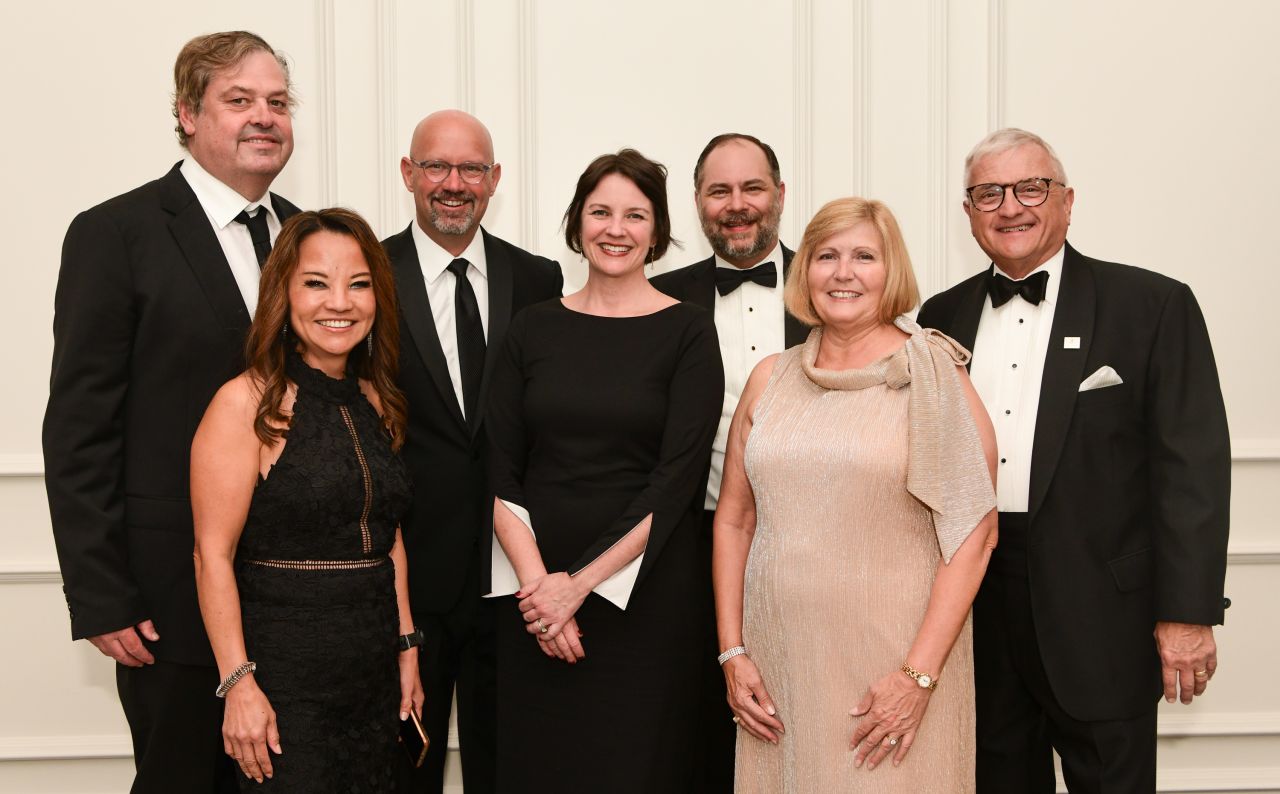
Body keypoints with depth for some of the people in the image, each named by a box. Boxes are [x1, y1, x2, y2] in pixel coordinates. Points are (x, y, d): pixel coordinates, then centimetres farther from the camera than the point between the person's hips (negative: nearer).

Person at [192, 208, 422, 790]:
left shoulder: (377, 403, 8)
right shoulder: (245, 403, -12)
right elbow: (213, 554, -14)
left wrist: (407, 650, 13)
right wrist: (239, 685, -18)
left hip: (374, 671, 6)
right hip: (283, 671, -6)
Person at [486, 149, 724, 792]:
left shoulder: (687, 332, -2)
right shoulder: (534, 328, 6)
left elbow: (676, 480, -9)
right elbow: (501, 470, 2)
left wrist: (579, 584, -13)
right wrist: (535, 581, -10)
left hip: (644, 595, -2)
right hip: (532, 595, 3)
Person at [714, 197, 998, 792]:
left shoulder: (932, 376, -3)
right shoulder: (770, 378, 8)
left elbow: (974, 531, -8)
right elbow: (733, 519, 11)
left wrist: (920, 676, -13)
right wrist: (732, 654, 3)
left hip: (894, 663, -3)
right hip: (776, 665, 3)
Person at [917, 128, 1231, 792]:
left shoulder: (1153, 306, -4)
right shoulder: (943, 318, 9)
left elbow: (1193, 464, -8)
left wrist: (1188, 612, -13)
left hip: (1100, 617, -3)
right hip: (976, 615, 4)